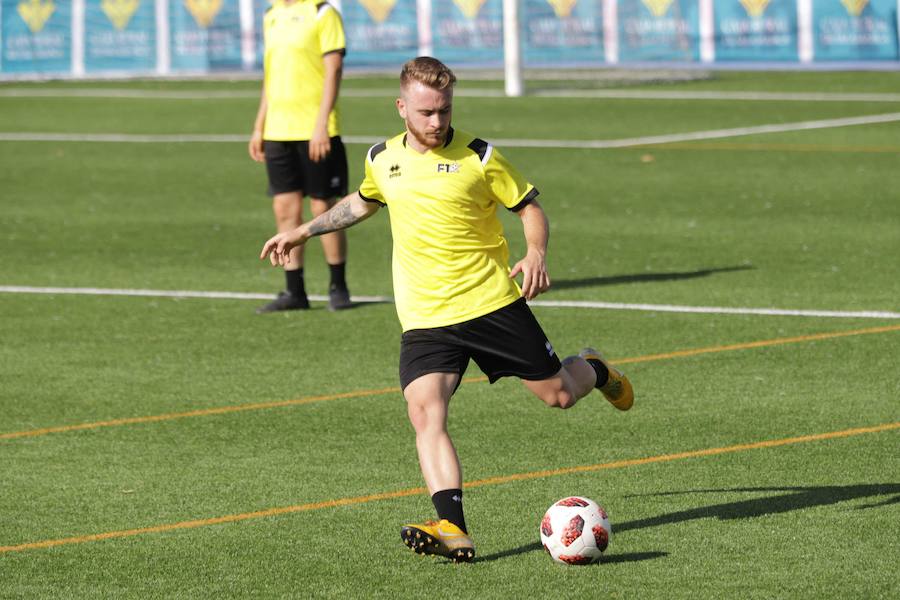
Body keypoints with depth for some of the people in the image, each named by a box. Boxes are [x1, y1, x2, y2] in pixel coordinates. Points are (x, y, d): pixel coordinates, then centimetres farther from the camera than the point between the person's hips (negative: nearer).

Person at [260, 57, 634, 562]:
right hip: (424, 318, 2)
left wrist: (536, 254, -18)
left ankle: (594, 370, 45)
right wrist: (305, 231, 27)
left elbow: (530, 206, 1)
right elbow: (364, 202, 29)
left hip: (493, 303, -2)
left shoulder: (478, 157, -7)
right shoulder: (383, 160, 6)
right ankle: (454, 530, -29)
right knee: (425, 412, -20)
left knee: (558, 394, 7)